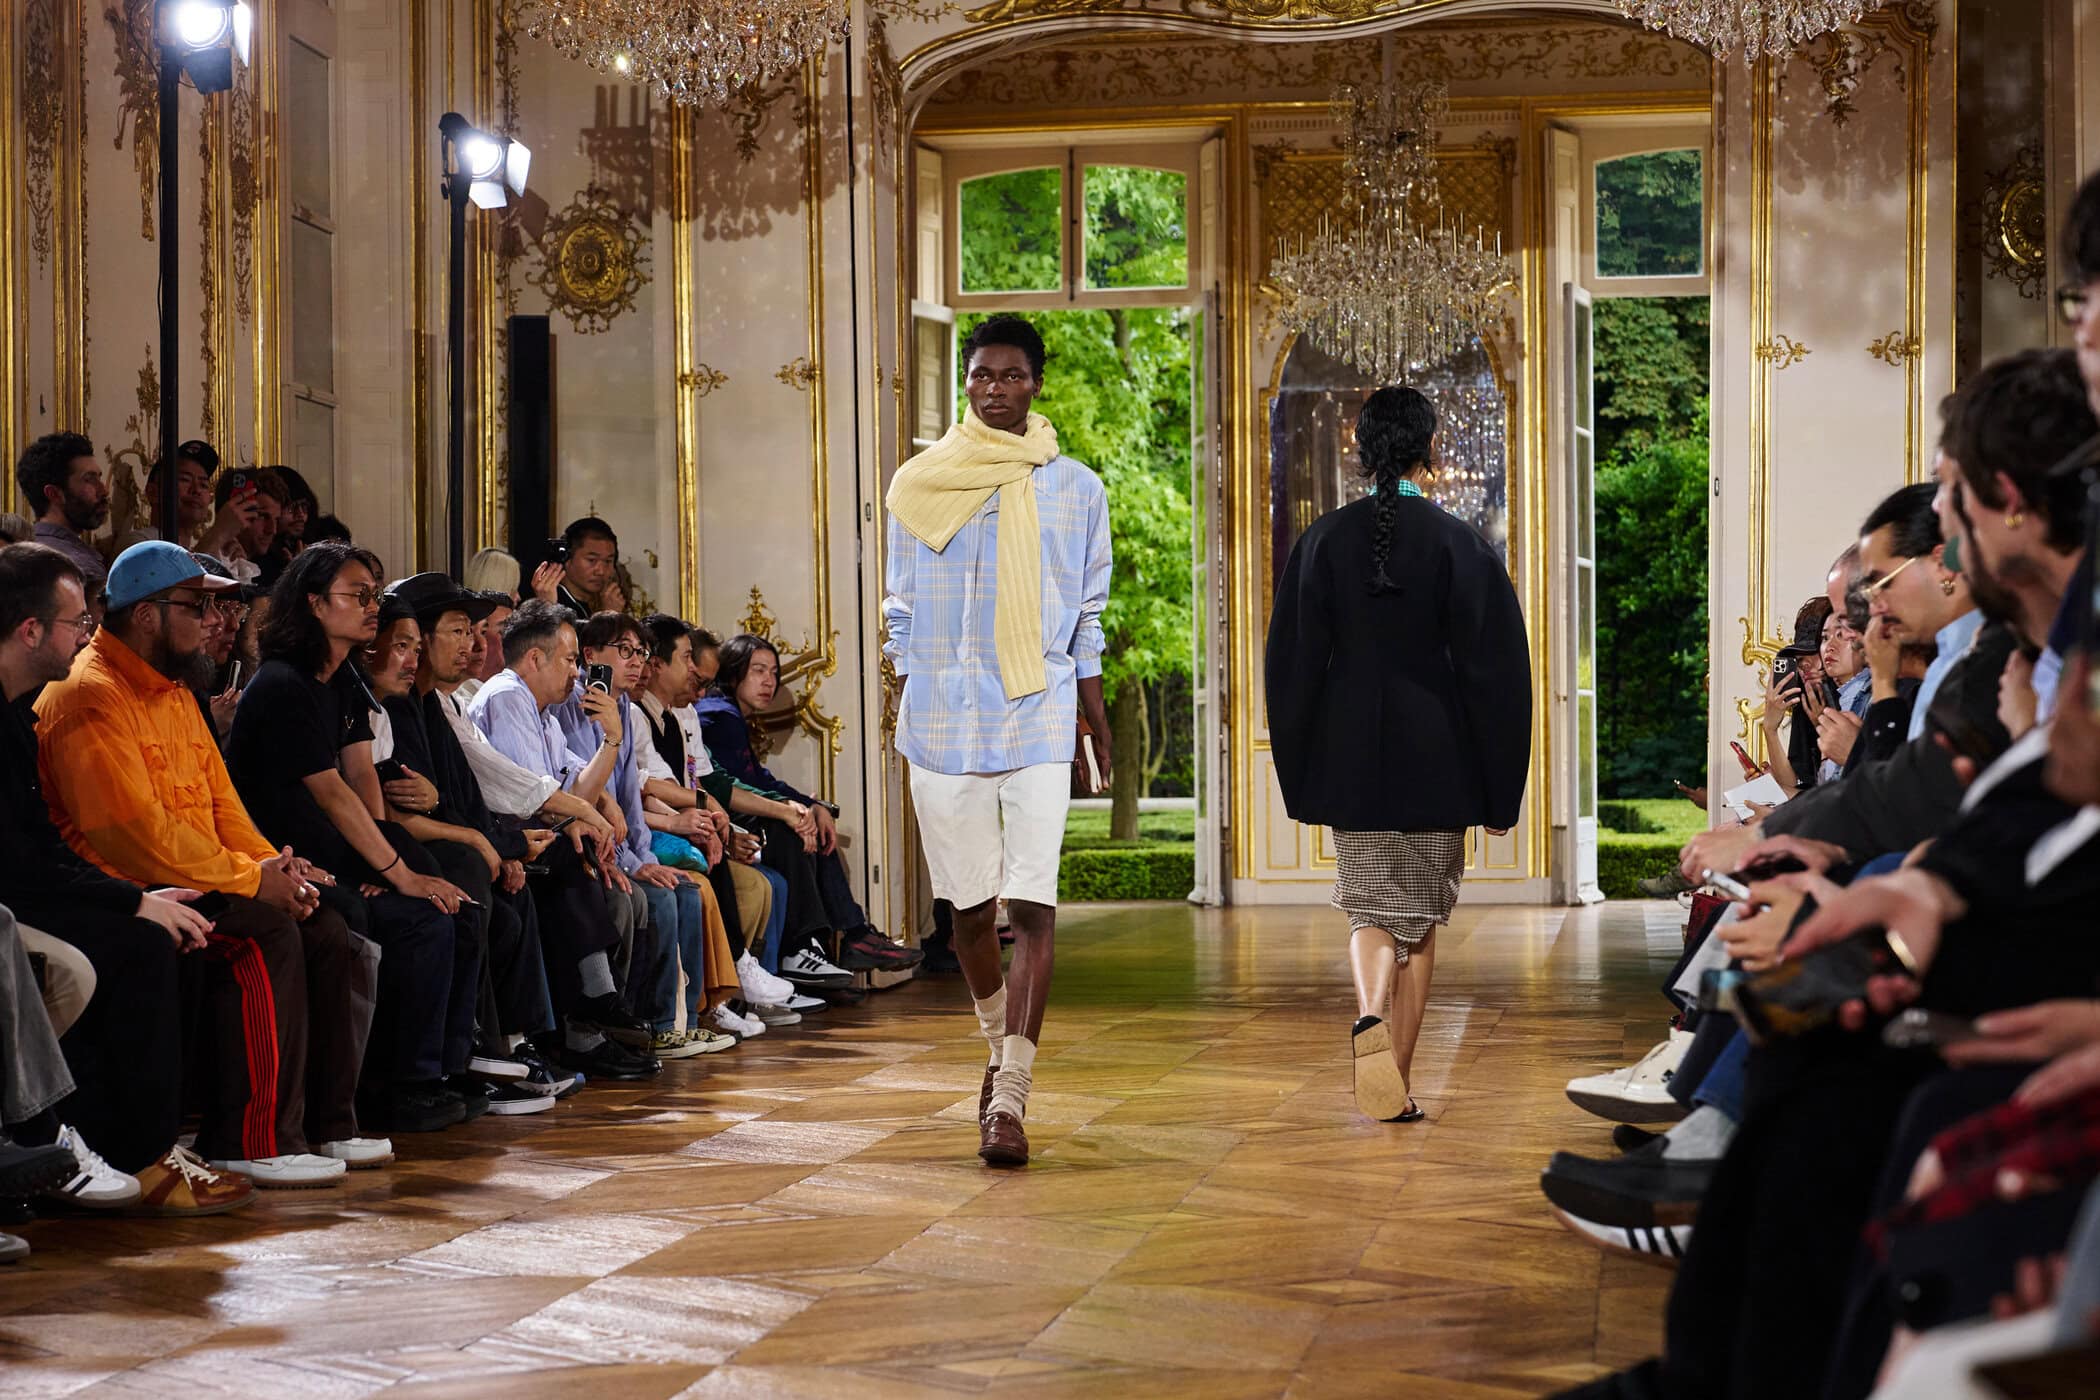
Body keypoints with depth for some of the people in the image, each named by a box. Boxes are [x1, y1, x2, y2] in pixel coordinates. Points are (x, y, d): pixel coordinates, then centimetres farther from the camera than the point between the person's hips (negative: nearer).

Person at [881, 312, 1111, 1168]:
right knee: (969, 905, 8)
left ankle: (1009, 1096, -14)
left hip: (1040, 719, -1)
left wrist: (1096, 718, 9)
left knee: (1032, 905, -12)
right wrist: (903, 708, 9)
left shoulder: (1074, 489, 7)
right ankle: (999, 1039, 36)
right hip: (942, 721, 1)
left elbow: (1088, 614, 11)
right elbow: (901, 607, 13)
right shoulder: (919, 486, 7)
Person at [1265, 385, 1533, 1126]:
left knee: (1370, 908, 12)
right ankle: (1398, 1085, 13)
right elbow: (1492, 667, -7)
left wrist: (1303, 778, 9)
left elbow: (1292, 663, 0)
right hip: (1435, 761, -1)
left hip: (1349, 761, 1)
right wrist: (1499, 789, 0)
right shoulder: (1459, 545, -8)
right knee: (1420, 916, 11)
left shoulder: (1321, 542, -3)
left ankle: (1369, 1017, -19)